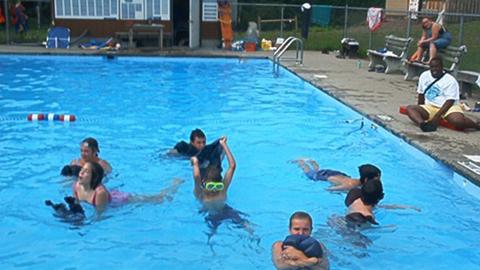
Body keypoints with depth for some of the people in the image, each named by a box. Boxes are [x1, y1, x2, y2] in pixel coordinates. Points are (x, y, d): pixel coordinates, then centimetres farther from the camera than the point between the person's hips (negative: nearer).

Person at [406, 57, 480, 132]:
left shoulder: (450, 80, -10)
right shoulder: (424, 76, 8)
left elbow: (449, 102, -16)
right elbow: (421, 94, 19)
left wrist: (437, 116, -25)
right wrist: (420, 111, 20)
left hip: (449, 107, -5)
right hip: (430, 107, 5)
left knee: (458, 121, -35)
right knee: (410, 108, -21)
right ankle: (422, 123, -49)